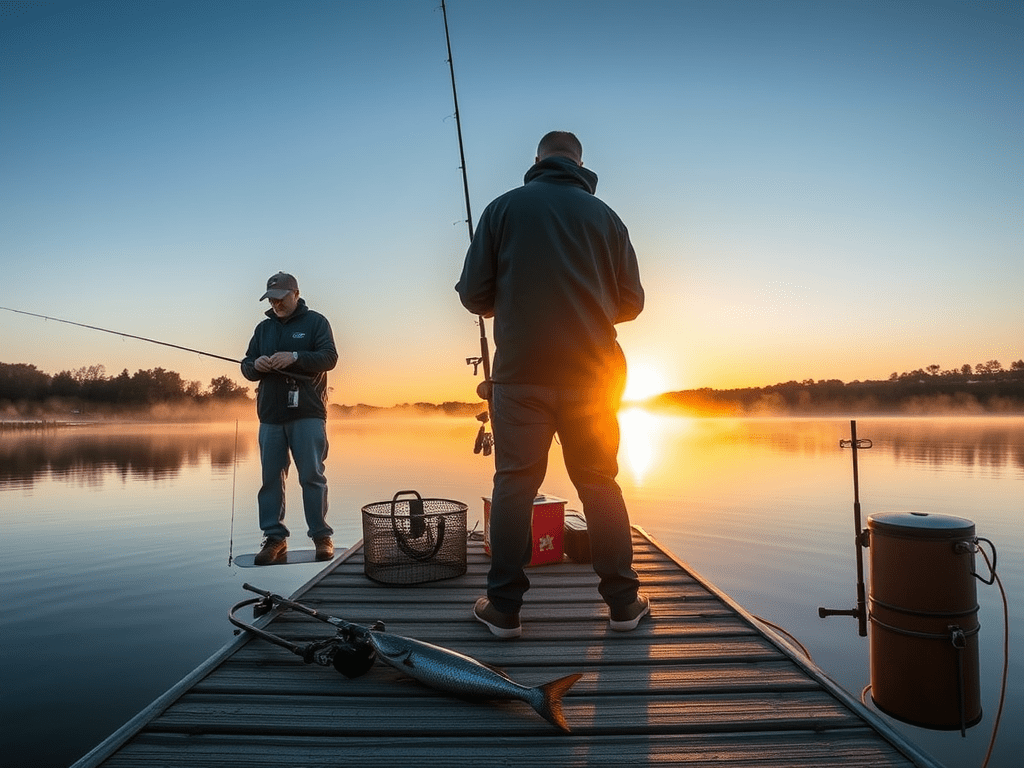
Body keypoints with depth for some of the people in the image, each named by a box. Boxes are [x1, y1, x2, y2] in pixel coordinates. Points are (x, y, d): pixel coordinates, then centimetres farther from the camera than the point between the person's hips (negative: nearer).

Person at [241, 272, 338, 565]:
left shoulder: (315, 321, 4)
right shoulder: (263, 328, 17)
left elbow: (329, 357, -9)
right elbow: (246, 367, 15)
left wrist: (295, 357, -23)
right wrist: (256, 365, -9)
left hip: (307, 414, -5)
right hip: (270, 415, 5)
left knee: (312, 475, -4)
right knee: (271, 478, 5)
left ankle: (322, 537, 3)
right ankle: (275, 538, 12)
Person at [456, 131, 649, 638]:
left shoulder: (504, 208, 3)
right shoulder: (605, 216, 8)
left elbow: (473, 295, 0)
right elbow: (631, 302, 9)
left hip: (521, 372, -1)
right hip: (591, 373, 2)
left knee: (514, 483, 5)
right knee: (600, 483, 10)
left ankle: (503, 608, 9)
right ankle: (623, 602, 16)